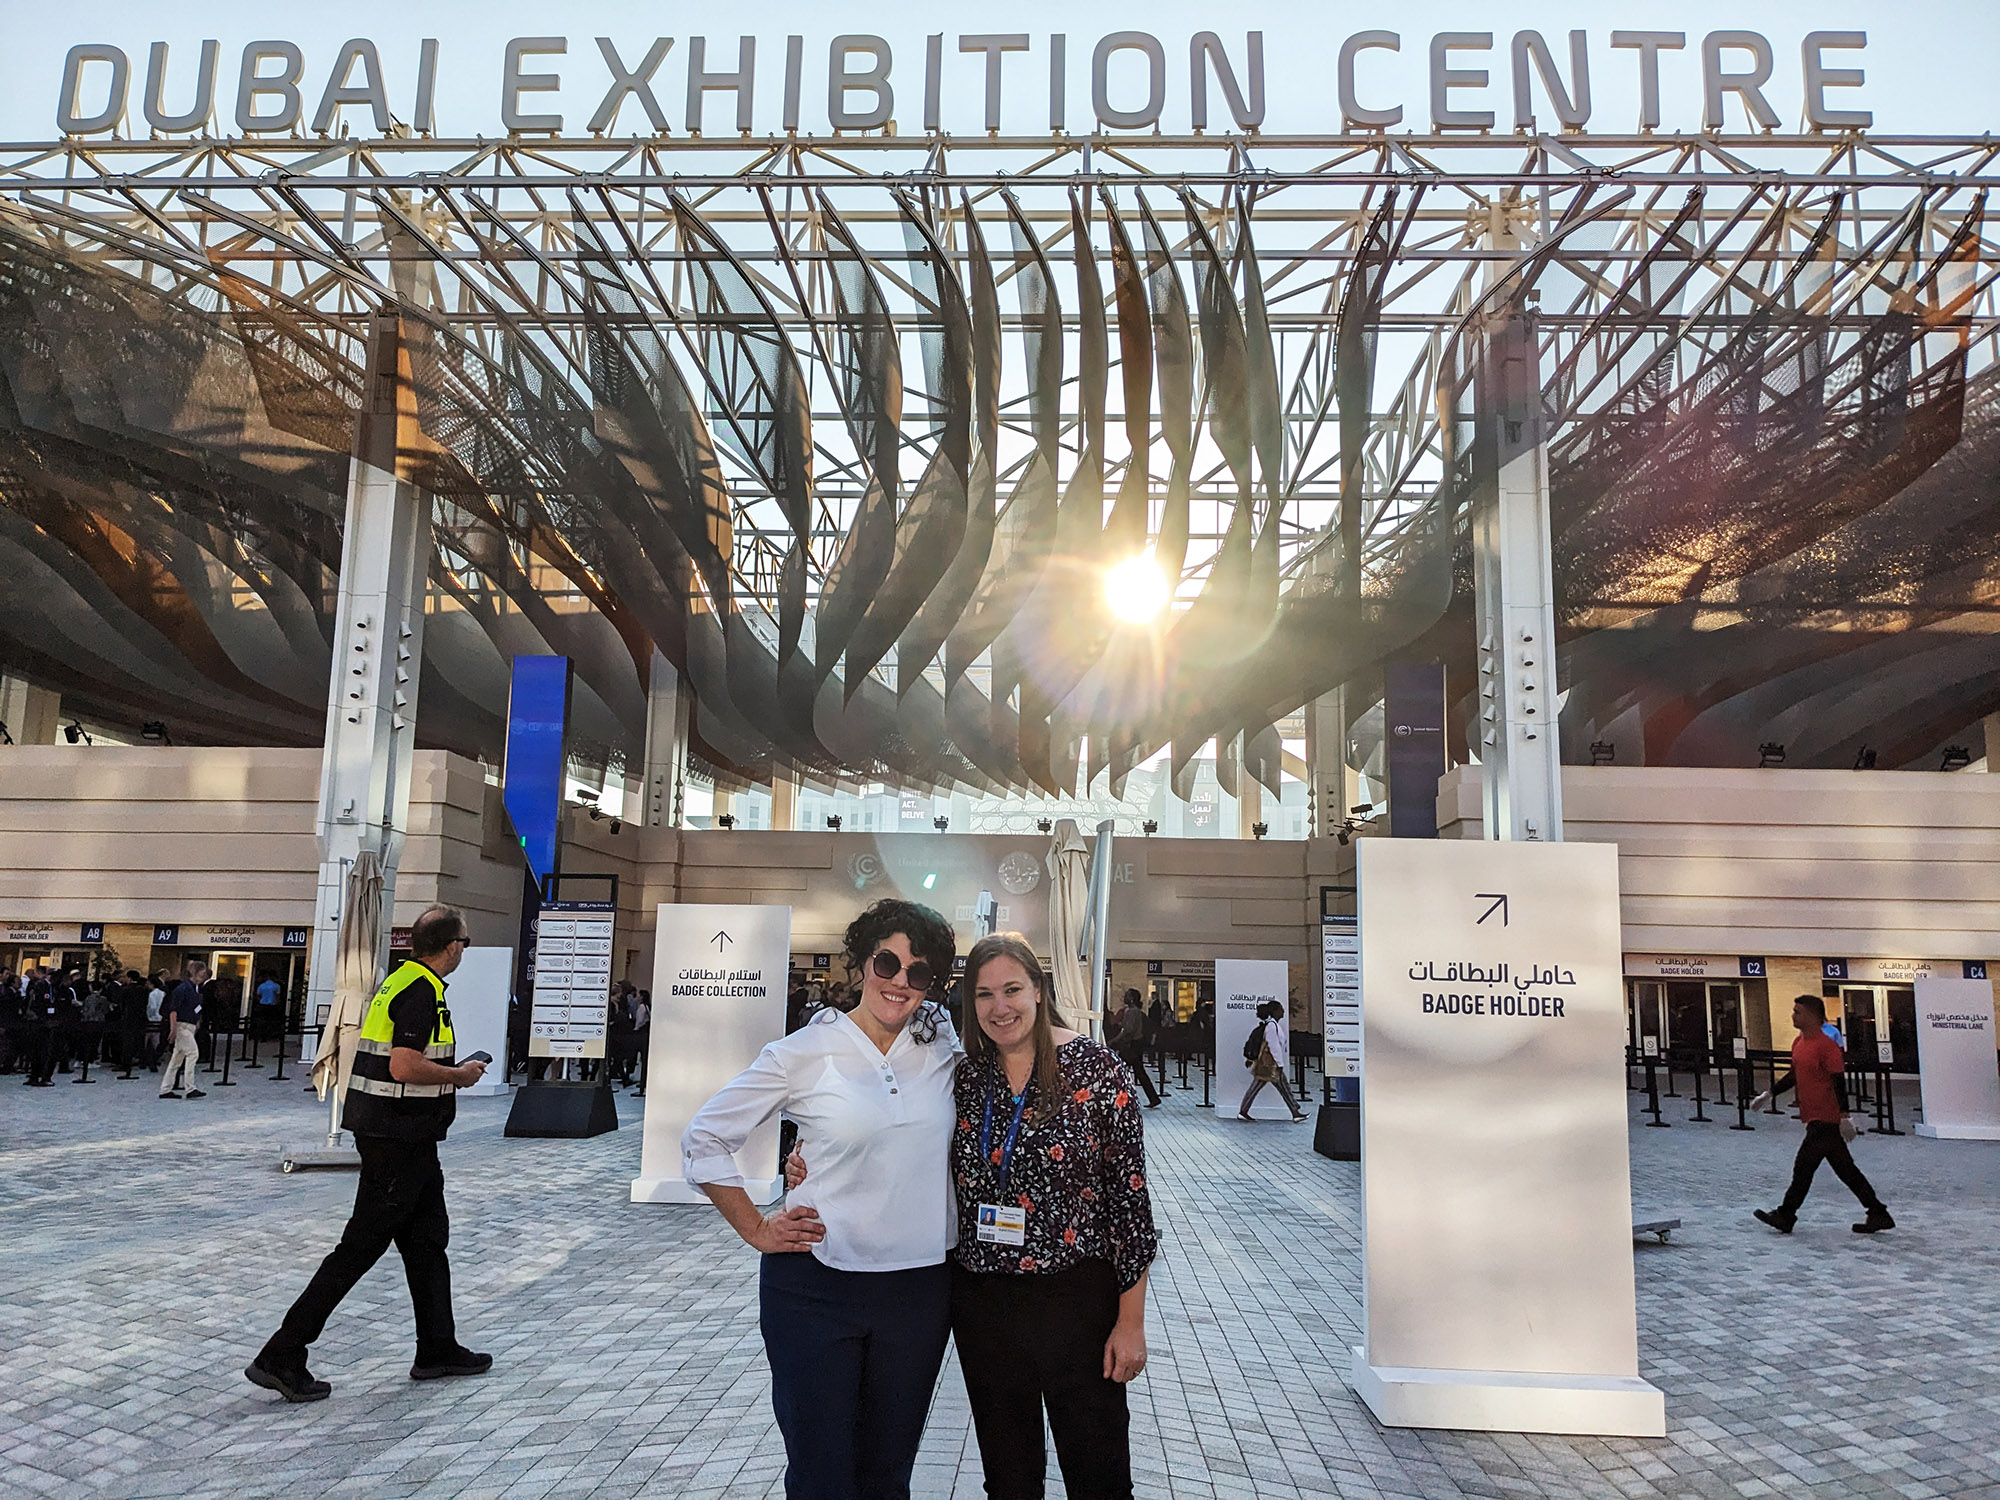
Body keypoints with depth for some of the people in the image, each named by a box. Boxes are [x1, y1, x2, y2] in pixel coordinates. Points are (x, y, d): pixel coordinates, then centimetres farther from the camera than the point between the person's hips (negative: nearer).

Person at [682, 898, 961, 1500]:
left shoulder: (943, 1043, -1)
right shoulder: (803, 1053, -9)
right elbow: (703, 1140, -2)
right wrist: (756, 1230, -4)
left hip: (919, 1289, 3)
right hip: (817, 1287, -3)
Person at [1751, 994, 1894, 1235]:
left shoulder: (1826, 1046, -17)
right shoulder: (1799, 1043, 10)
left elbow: (1839, 1081, -19)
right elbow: (1795, 1075, 21)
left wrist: (1844, 1116, -21)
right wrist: (1769, 1094, 21)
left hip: (1825, 1120, -9)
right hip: (1815, 1117, 9)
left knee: (1804, 1166, -3)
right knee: (1845, 1170, 13)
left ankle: (1785, 1216, 5)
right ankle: (1878, 1215, 20)